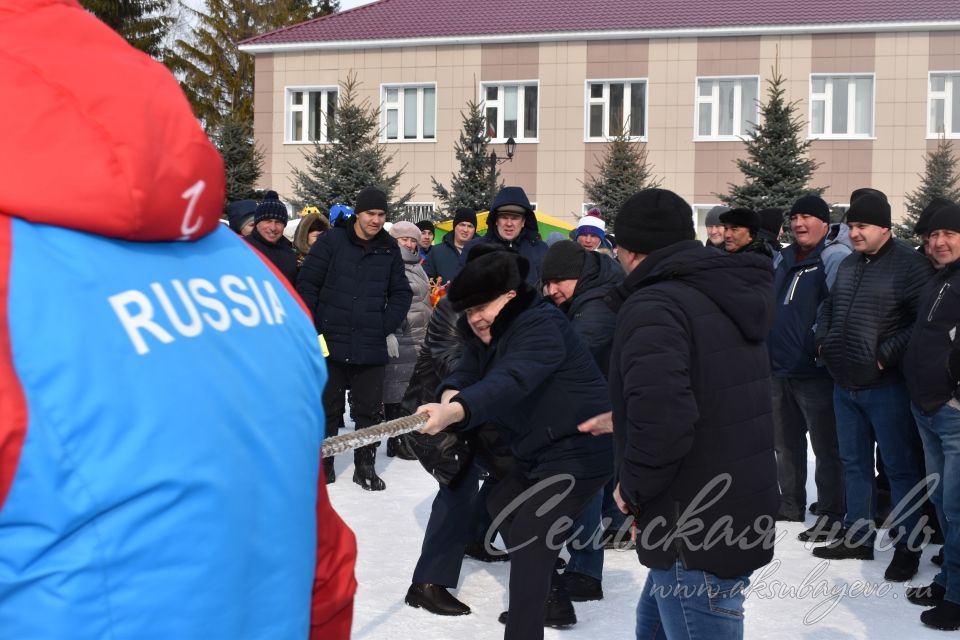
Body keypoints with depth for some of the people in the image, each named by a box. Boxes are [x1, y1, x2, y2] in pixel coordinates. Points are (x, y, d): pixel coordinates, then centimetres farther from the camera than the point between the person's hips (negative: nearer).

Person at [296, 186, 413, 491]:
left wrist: (387, 327, -1)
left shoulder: (390, 250, 4)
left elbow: (402, 293, 10)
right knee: (328, 408, 9)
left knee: (368, 409, 8)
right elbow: (306, 285, -5)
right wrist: (314, 329, -6)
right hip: (330, 342, -2)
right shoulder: (331, 241, -6)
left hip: (371, 348, 2)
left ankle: (365, 466, 20)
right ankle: (323, 463, 22)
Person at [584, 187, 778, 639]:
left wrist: (632, 487, -17)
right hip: (741, 517, 10)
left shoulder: (654, 306, -19)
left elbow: (663, 421, -34)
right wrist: (623, 422, 33)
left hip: (696, 535, -10)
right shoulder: (724, 297, 12)